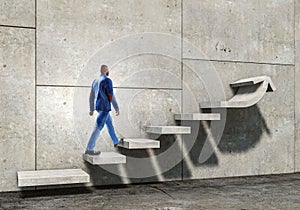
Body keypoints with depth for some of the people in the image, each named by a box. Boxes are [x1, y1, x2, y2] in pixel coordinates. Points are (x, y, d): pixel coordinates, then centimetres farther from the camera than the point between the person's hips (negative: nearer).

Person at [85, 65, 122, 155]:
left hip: (98, 107, 9)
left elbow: (91, 96, 15)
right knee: (98, 127, -10)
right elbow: (111, 96, -17)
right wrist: (117, 108, -11)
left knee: (109, 123, 25)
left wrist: (91, 109, 20)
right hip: (105, 107, -9)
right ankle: (89, 149, -13)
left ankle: (116, 142, 39)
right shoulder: (108, 80, -14)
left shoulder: (95, 81, 12)